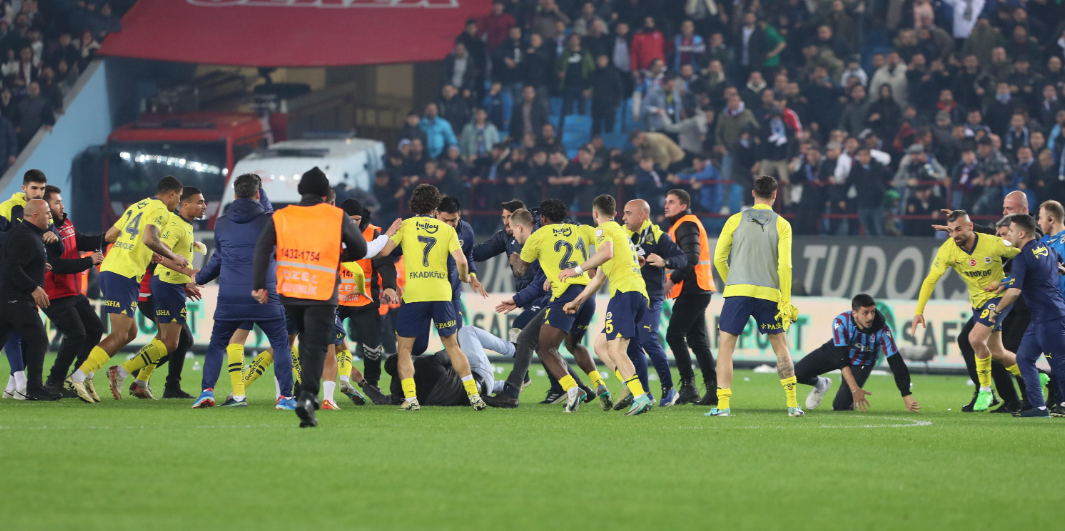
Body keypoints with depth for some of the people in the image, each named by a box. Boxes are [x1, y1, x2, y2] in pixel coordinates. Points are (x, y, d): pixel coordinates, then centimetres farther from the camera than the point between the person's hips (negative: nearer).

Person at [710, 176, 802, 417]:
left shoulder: (736, 220, 4)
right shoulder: (782, 225, 2)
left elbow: (718, 258, 4)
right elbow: (784, 264, -4)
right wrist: (786, 301, -1)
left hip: (737, 290, -1)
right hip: (769, 294, 1)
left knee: (726, 345, 3)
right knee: (780, 345, 15)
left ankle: (722, 404, -9)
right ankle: (792, 404, 12)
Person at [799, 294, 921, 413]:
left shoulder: (882, 329, -32)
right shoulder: (841, 322, -32)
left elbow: (896, 362, -30)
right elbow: (842, 359, -33)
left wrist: (907, 396, -34)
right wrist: (855, 389, -42)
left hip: (861, 363, -1)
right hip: (834, 353, 1)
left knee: (841, 405, -14)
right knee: (797, 374, -11)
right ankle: (820, 384, 24)